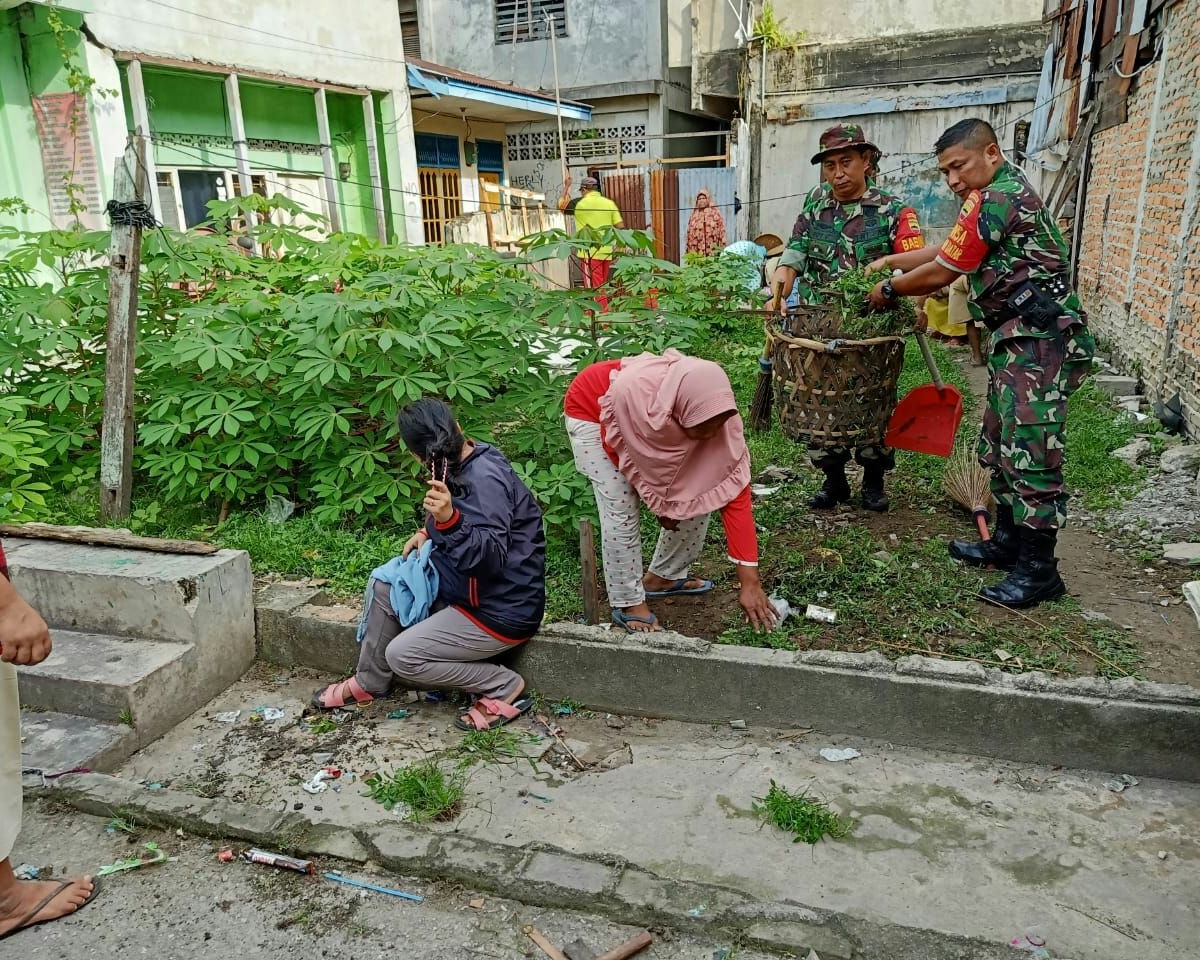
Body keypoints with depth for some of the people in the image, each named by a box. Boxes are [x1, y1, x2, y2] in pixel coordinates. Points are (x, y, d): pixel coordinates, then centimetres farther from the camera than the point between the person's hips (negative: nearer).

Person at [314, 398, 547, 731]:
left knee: (402, 657, -12)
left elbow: (491, 558, -35)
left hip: (500, 610, -10)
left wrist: (449, 520, -48)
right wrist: (428, 532, 4)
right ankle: (368, 683, 21)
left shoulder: (486, 478, -28)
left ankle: (505, 687, -2)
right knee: (384, 586, 7)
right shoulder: (464, 463, 1)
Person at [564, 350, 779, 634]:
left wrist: (750, 581, -32)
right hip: (591, 411, -4)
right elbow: (614, 449, -23)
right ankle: (628, 604, 4)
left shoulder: (718, 414, -33)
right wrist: (657, 500, -12)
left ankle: (663, 576, 20)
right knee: (621, 511, -16)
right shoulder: (632, 393, -45)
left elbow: (733, 494, -31)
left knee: (697, 498, -2)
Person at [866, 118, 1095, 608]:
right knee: (999, 445, 16)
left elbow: (940, 273, -9)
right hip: (1019, 340, 11)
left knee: (1030, 453, -9)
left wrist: (888, 290, 5)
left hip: (1037, 341, -11)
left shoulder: (993, 198, -14)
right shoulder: (1011, 188, 20)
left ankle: (1038, 570, -3)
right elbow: (949, 253, 25)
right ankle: (1008, 542, 27)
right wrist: (891, 260, 20)